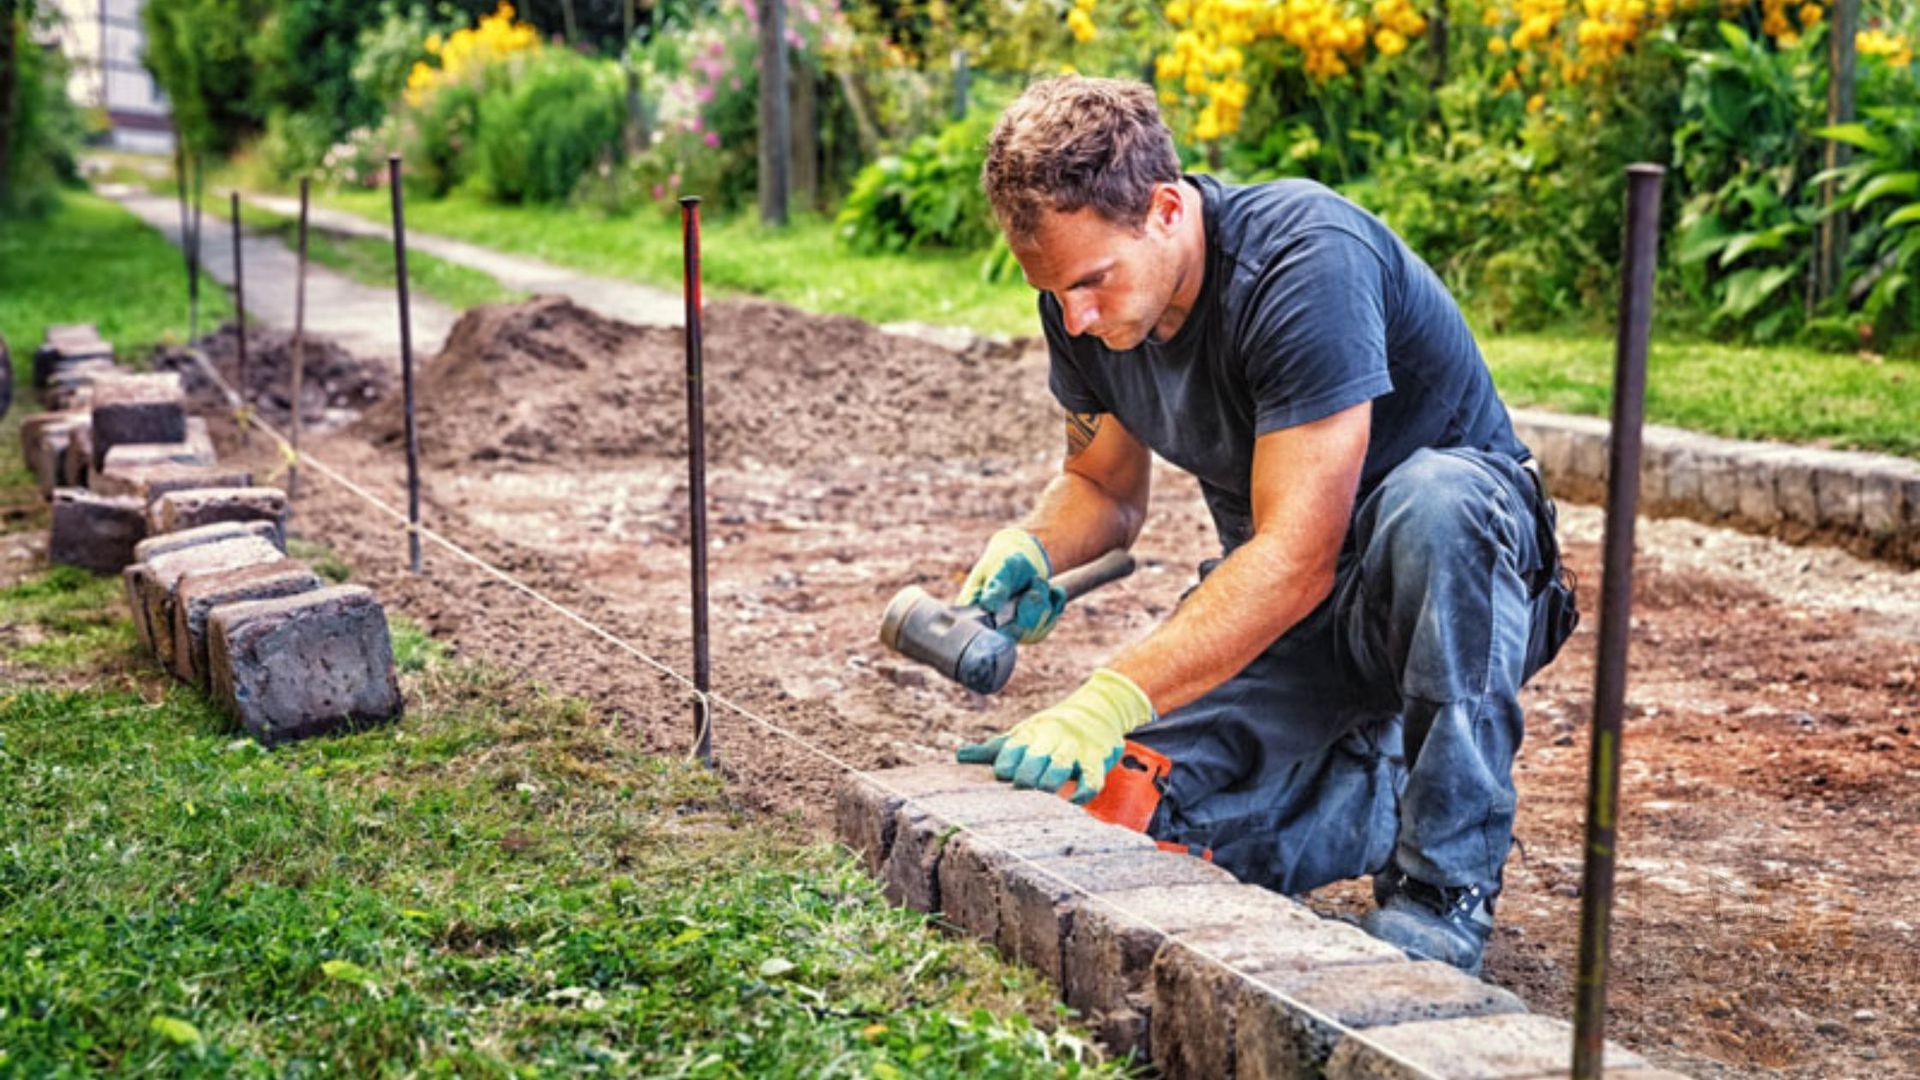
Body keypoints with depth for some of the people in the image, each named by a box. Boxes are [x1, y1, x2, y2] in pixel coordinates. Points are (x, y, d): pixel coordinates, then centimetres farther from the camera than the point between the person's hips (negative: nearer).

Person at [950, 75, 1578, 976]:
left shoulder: (1309, 260, -29)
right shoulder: (1086, 306, -7)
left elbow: (1297, 557, -33)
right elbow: (1103, 488, 10)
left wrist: (1111, 700, -40)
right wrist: (1031, 550, -14)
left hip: (1460, 572, -5)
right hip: (1269, 608, 6)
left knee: (1432, 498, -41)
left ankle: (1445, 886, -25)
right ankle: (1382, 785, 11)